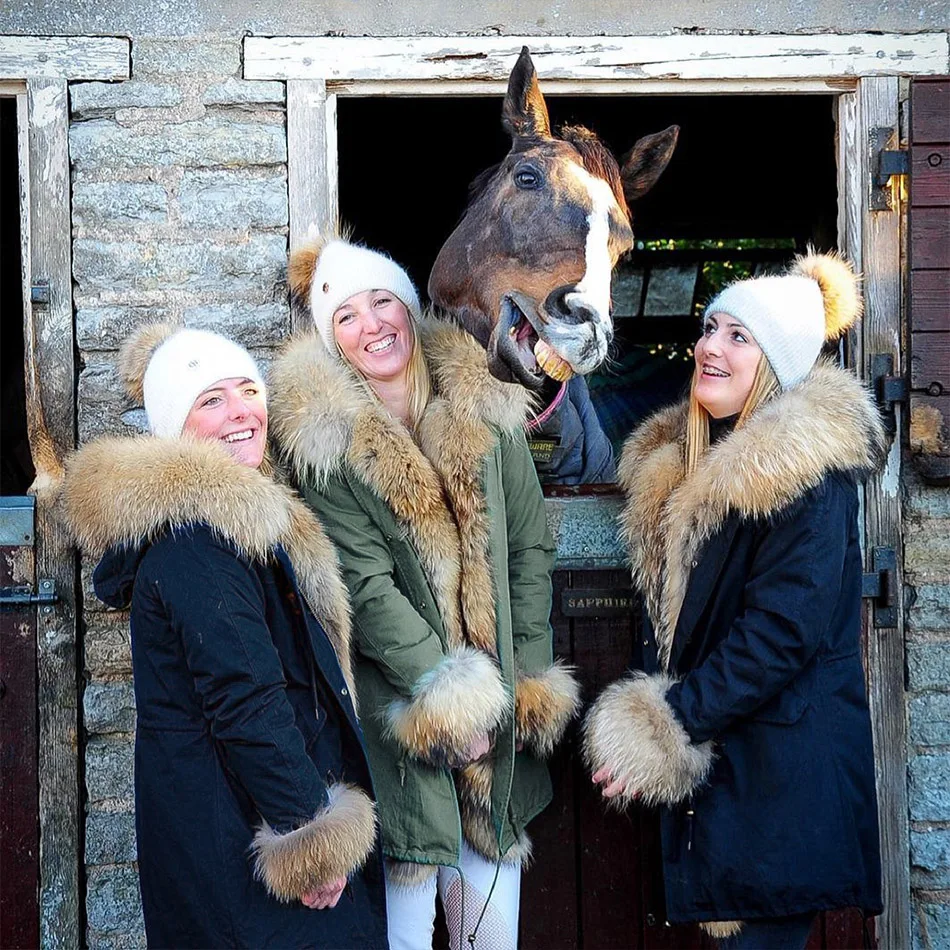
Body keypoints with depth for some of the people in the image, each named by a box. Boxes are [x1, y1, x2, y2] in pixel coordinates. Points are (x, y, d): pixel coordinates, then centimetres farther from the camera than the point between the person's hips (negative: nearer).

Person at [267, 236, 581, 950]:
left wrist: (524, 688, -3)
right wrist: (451, 697, -15)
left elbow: (531, 550, 4)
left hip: (502, 710, 3)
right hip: (401, 712, -3)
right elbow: (366, 587, -11)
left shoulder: (485, 411, 4)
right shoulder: (329, 440, -6)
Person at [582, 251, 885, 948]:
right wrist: (652, 720, 3)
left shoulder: (808, 471, -14)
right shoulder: (691, 456, 13)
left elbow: (783, 629, -21)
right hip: (707, 757, 8)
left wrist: (665, 731, -20)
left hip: (783, 766, -8)